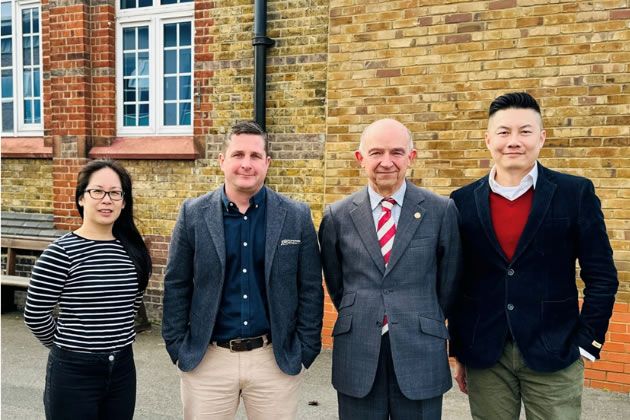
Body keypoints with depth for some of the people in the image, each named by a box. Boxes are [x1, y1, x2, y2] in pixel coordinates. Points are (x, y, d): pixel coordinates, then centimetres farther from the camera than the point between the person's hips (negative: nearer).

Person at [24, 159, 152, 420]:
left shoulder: (132, 249, 0)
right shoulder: (61, 252, -14)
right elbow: (35, 315, -7)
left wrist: (114, 339, 14)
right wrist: (66, 345, 5)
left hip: (122, 367, 5)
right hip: (74, 371, -4)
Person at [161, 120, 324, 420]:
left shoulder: (297, 216, -4)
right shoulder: (193, 214, -3)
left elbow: (311, 290, -1)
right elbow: (177, 286, 1)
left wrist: (305, 351, -3)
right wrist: (177, 348, -1)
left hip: (277, 359, 0)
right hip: (206, 359, 1)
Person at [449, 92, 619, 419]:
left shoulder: (576, 193, -4)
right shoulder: (464, 201, 0)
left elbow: (602, 277, 0)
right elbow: (456, 281, 4)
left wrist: (586, 343, -4)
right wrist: (459, 351, 5)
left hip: (553, 355, -1)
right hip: (483, 357, 2)